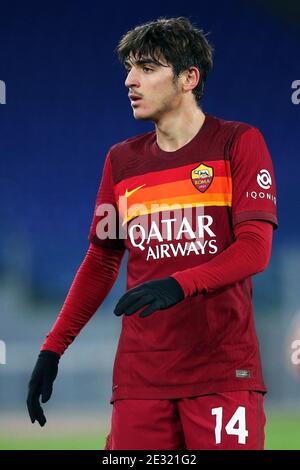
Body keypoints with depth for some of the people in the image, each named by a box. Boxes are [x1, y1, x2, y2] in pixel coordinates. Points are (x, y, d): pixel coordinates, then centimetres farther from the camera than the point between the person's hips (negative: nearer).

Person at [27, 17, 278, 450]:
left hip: (224, 373, -3)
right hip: (139, 376, 3)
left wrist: (178, 284, -24)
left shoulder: (239, 143, 1)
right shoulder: (121, 160, 14)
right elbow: (101, 262, 20)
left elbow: (256, 249, -8)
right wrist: (52, 349, 12)